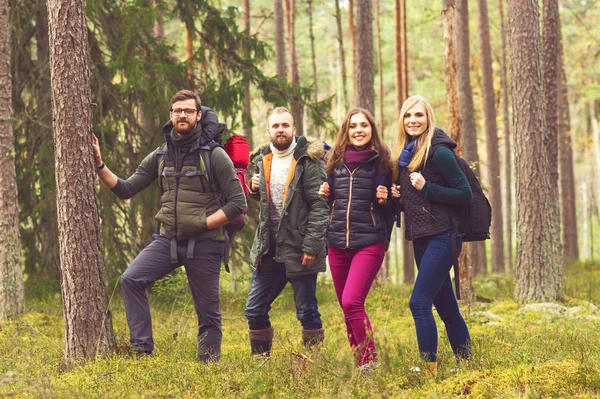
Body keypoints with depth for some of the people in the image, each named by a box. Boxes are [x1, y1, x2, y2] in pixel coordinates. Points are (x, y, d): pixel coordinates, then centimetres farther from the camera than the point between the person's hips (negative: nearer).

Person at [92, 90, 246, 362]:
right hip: (168, 239, 4)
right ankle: (142, 349, -10)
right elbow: (126, 190, 8)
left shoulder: (214, 155, -6)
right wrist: (100, 166, -3)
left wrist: (203, 223, -14)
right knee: (131, 279, -16)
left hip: (204, 244, -4)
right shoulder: (160, 157, 7)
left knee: (207, 312, 2)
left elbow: (238, 202, -9)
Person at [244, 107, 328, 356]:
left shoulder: (307, 161, -9)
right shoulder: (262, 160, 10)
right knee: (254, 311, 8)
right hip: (268, 248, 6)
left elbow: (319, 206, -13)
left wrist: (311, 246, -19)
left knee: (307, 312, 2)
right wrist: (255, 188, 3)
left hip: (298, 249, -6)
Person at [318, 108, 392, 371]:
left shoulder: (381, 162, -2)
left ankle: (370, 361, -8)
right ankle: (359, 362, 19)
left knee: (352, 302, -19)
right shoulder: (335, 161, 9)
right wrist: (324, 194, 0)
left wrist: (385, 200, -16)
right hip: (338, 243, 5)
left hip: (370, 243, -5)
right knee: (348, 308, 8)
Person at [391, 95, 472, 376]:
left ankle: (430, 369, -10)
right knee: (446, 307, 12)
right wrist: (399, 195, 2)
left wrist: (426, 188, -19)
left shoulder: (438, 152, -12)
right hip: (420, 238, 8)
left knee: (419, 302, -15)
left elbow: (465, 195, -13)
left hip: (441, 237, -8)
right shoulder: (405, 154, 12)